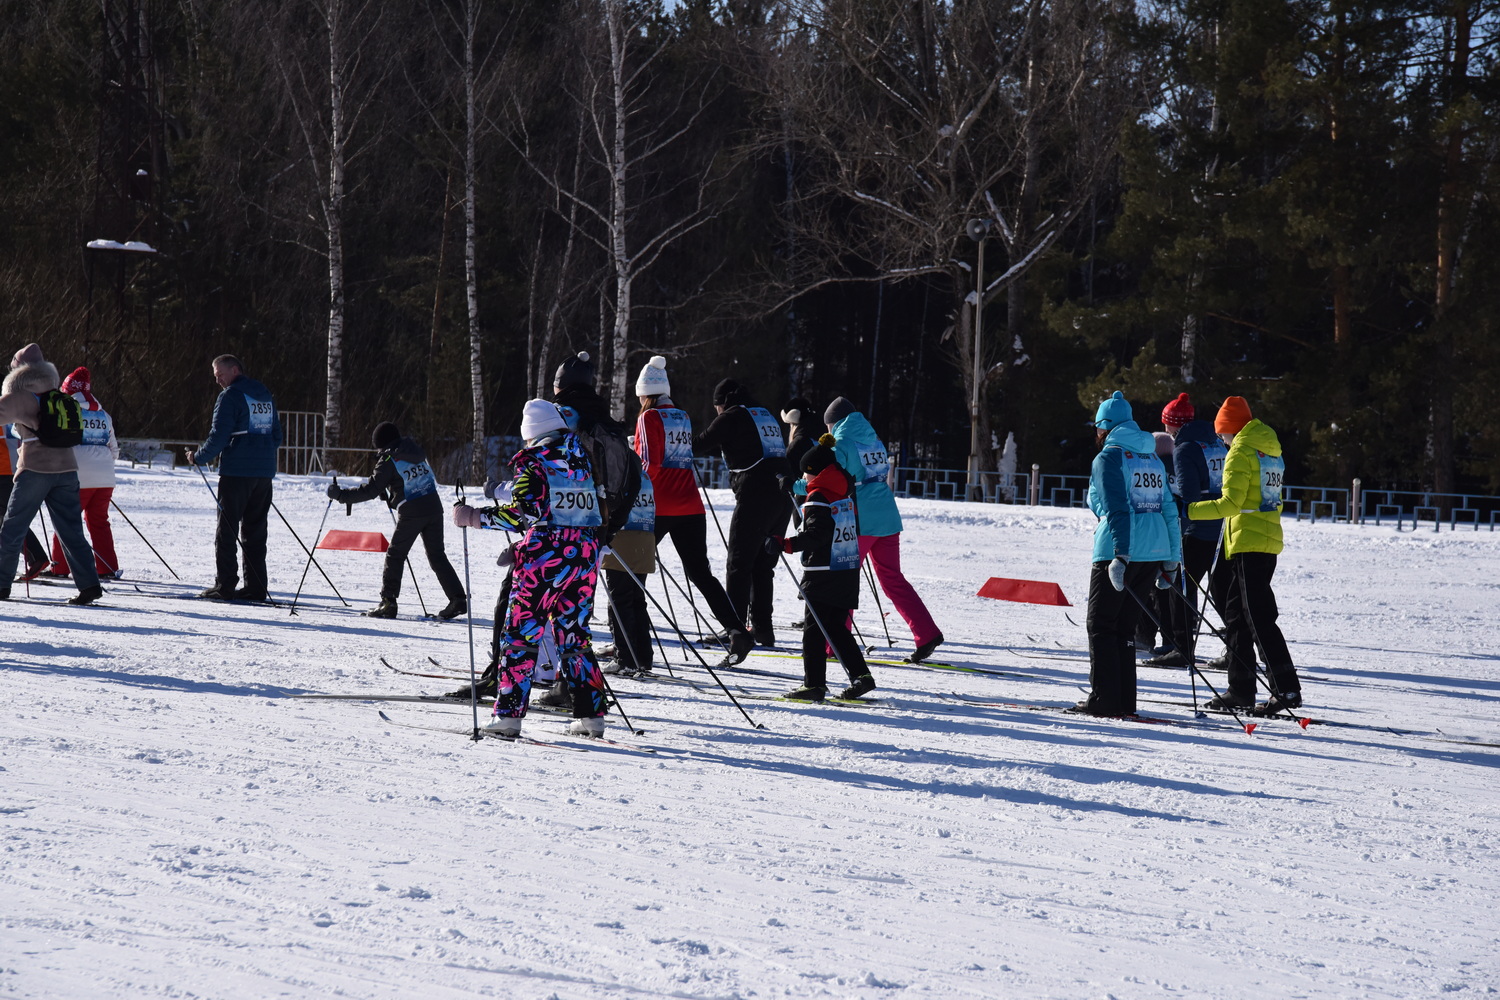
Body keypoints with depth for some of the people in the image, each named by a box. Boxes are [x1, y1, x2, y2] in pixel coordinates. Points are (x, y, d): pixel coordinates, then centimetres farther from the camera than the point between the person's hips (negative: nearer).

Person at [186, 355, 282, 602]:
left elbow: (219, 436, -12)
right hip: (264, 472, 7)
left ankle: (224, 586, -6)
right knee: (255, 531, 10)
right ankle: (256, 586, 7)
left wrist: (198, 457, 1)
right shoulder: (266, 396, 16)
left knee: (226, 530, -2)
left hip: (236, 471, -7)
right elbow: (276, 437, 19)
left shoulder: (231, 396, -8)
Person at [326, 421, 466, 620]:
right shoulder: (415, 451, 11)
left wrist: (341, 495, -6)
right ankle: (458, 599, 2)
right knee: (437, 555, 11)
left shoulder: (388, 460, -7)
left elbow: (371, 490, -11)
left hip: (411, 512, -6)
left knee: (395, 555, 6)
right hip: (434, 506, 6)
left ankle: (388, 602, 2)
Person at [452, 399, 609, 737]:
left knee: (520, 633, -1)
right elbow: (602, 509, 14)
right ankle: (590, 713, 9)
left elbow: (523, 515, -16)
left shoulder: (532, 460, -6)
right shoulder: (584, 457, 12)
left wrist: (473, 517, -11)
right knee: (573, 634, 13)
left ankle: (509, 713, -7)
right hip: (585, 557, 6)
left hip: (544, 556, -6)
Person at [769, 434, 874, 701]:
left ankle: (814, 684, -4)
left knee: (814, 628, -2)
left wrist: (786, 544, -28)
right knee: (836, 627, 15)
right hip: (849, 572, 8)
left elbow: (816, 534, -24)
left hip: (823, 575, -8)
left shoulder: (818, 497, -13)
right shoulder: (846, 493, 11)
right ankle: (860, 675, 7)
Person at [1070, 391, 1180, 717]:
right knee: (1124, 626, 14)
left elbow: (1116, 509, -16)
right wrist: (1171, 559, 19)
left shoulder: (1108, 458, -5)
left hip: (1119, 550, -7)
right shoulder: (1153, 458, 17)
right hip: (1156, 551, 7)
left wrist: (1121, 555, -22)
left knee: (1101, 624, 2)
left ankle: (1104, 698, -4)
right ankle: (1124, 699, 10)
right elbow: (1168, 509, 17)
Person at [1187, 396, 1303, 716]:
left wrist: (1189, 510, -14)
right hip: (1270, 541, 9)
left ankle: (1286, 689, -16)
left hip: (1247, 543, -9)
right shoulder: (1271, 451, 15)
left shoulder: (1240, 452, -11)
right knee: (1237, 615, 14)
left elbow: (1230, 503, -19)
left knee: (1259, 618, -10)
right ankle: (1240, 690, 16)